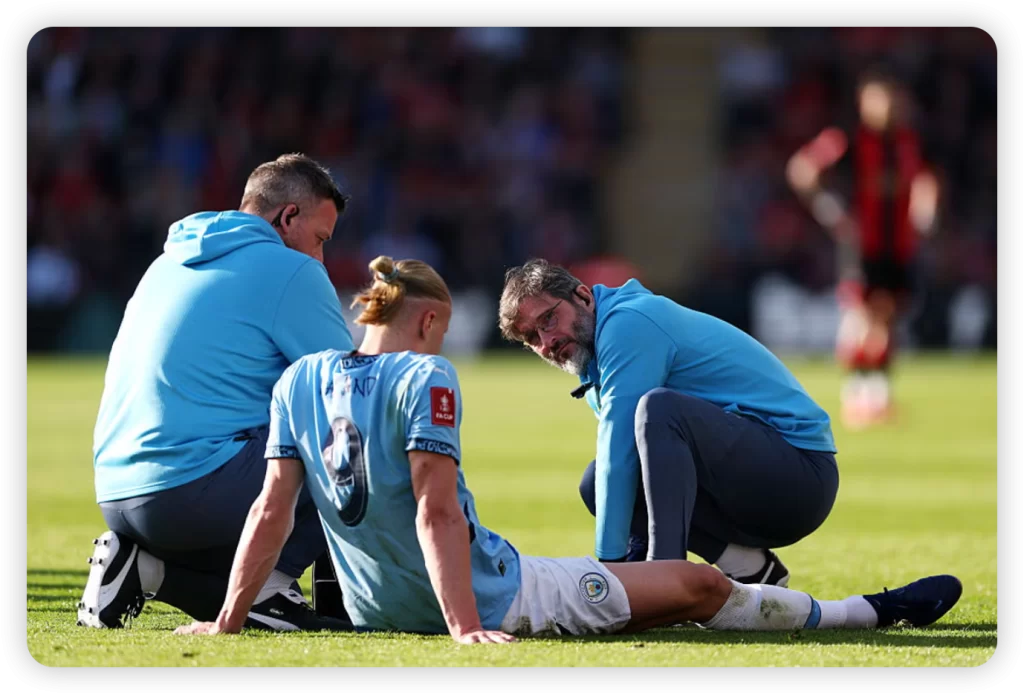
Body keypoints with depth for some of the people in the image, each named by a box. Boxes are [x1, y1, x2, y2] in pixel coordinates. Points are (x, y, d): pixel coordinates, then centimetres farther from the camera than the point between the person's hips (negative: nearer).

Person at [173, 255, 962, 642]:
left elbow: (272, 509, -2)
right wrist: (465, 628, -27)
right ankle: (870, 613, 19)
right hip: (490, 599, -7)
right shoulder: (425, 378, -16)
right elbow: (436, 512, -24)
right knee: (701, 586, 6)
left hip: (378, 612, 7)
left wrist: (230, 621, 2)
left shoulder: (300, 381, 2)